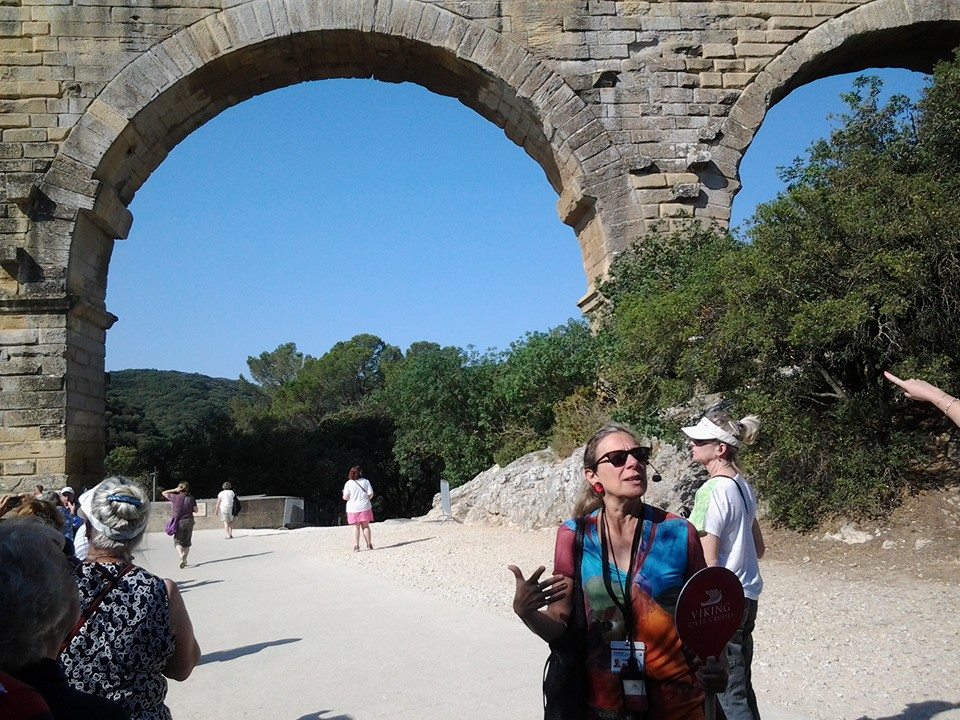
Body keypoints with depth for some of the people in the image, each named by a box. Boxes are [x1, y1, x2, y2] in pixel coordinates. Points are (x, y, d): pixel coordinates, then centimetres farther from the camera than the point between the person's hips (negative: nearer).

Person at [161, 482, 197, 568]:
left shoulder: (175, 497, -7)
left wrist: (175, 490, 1)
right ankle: (184, 560, 16)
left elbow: (164, 493, 6)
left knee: (177, 541, 3)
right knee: (187, 542, 14)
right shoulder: (191, 498, -1)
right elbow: (195, 510, 0)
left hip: (179, 522, -2)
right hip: (189, 521, 2)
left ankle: (181, 555, -23)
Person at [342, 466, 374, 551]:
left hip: (353, 509, -1)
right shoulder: (366, 481, -2)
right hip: (365, 507, 1)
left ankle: (356, 545, -4)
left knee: (356, 527, 4)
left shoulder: (348, 483, -6)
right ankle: (369, 544, 9)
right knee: (366, 526, 10)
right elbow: (370, 494, -4)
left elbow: (345, 497, -6)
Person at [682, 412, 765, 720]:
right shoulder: (744, 487, 8)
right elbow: (758, 549, 18)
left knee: (731, 695, -1)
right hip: (746, 597, 9)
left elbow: (706, 562, -19)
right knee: (741, 687, 17)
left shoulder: (712, 490, -18)